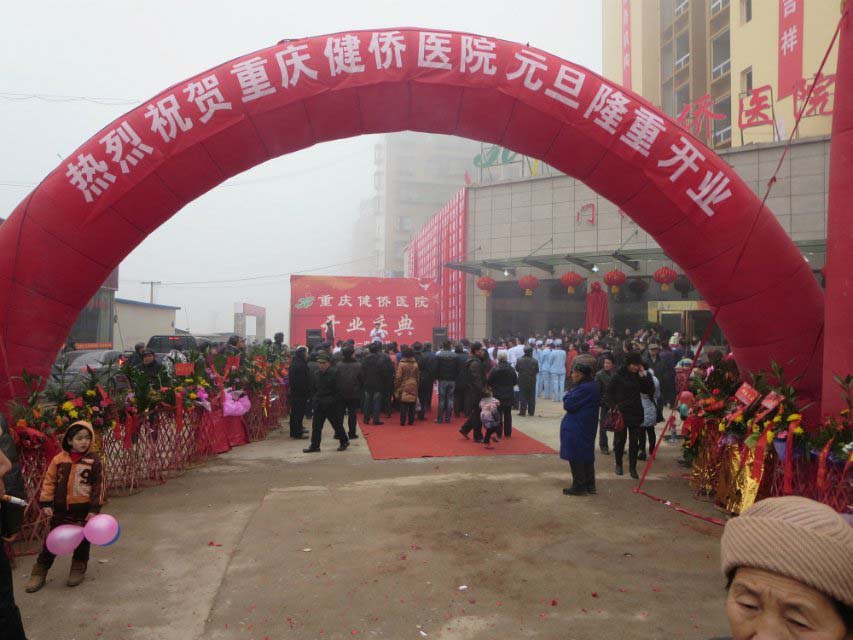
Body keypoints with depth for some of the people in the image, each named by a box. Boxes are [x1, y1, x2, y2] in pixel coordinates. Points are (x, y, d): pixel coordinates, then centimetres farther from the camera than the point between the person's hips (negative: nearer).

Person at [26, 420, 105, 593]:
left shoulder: (94, 460, -10)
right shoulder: (59, 459, -5)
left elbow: (99, 486, -7)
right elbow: (49, 482, 1)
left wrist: (94, 508, -10)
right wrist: (46, 504, -4)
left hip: (83, 509, -1)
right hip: (61, 509, 2)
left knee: (82, 541, 11)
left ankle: (78, 569, 30)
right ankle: (39, 572, 26)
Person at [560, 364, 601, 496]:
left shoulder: (583, 388, -23)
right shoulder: (594, 386, 8)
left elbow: (568, 405, -21)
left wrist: (568, 394, -3)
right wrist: (571, 393, 3)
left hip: (576, 427, -10)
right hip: (588, 426, 10)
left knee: (575, 456, 0)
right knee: (587, 455, 16)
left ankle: (579, 486, 6)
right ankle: (590, 485, 23)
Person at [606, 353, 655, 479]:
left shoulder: (639, 376, 3)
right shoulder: (618, 376, -7)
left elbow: (650, 390, 0)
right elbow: (609, 393, -2)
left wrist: (644, 376, -9)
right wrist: (614, 406, -11)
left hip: (636, 413, 3)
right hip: (621, 412, -3)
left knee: (634, 441, 4)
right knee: (620, 439, 9)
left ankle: (632, 467, 12)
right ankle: (619, 465, 25)